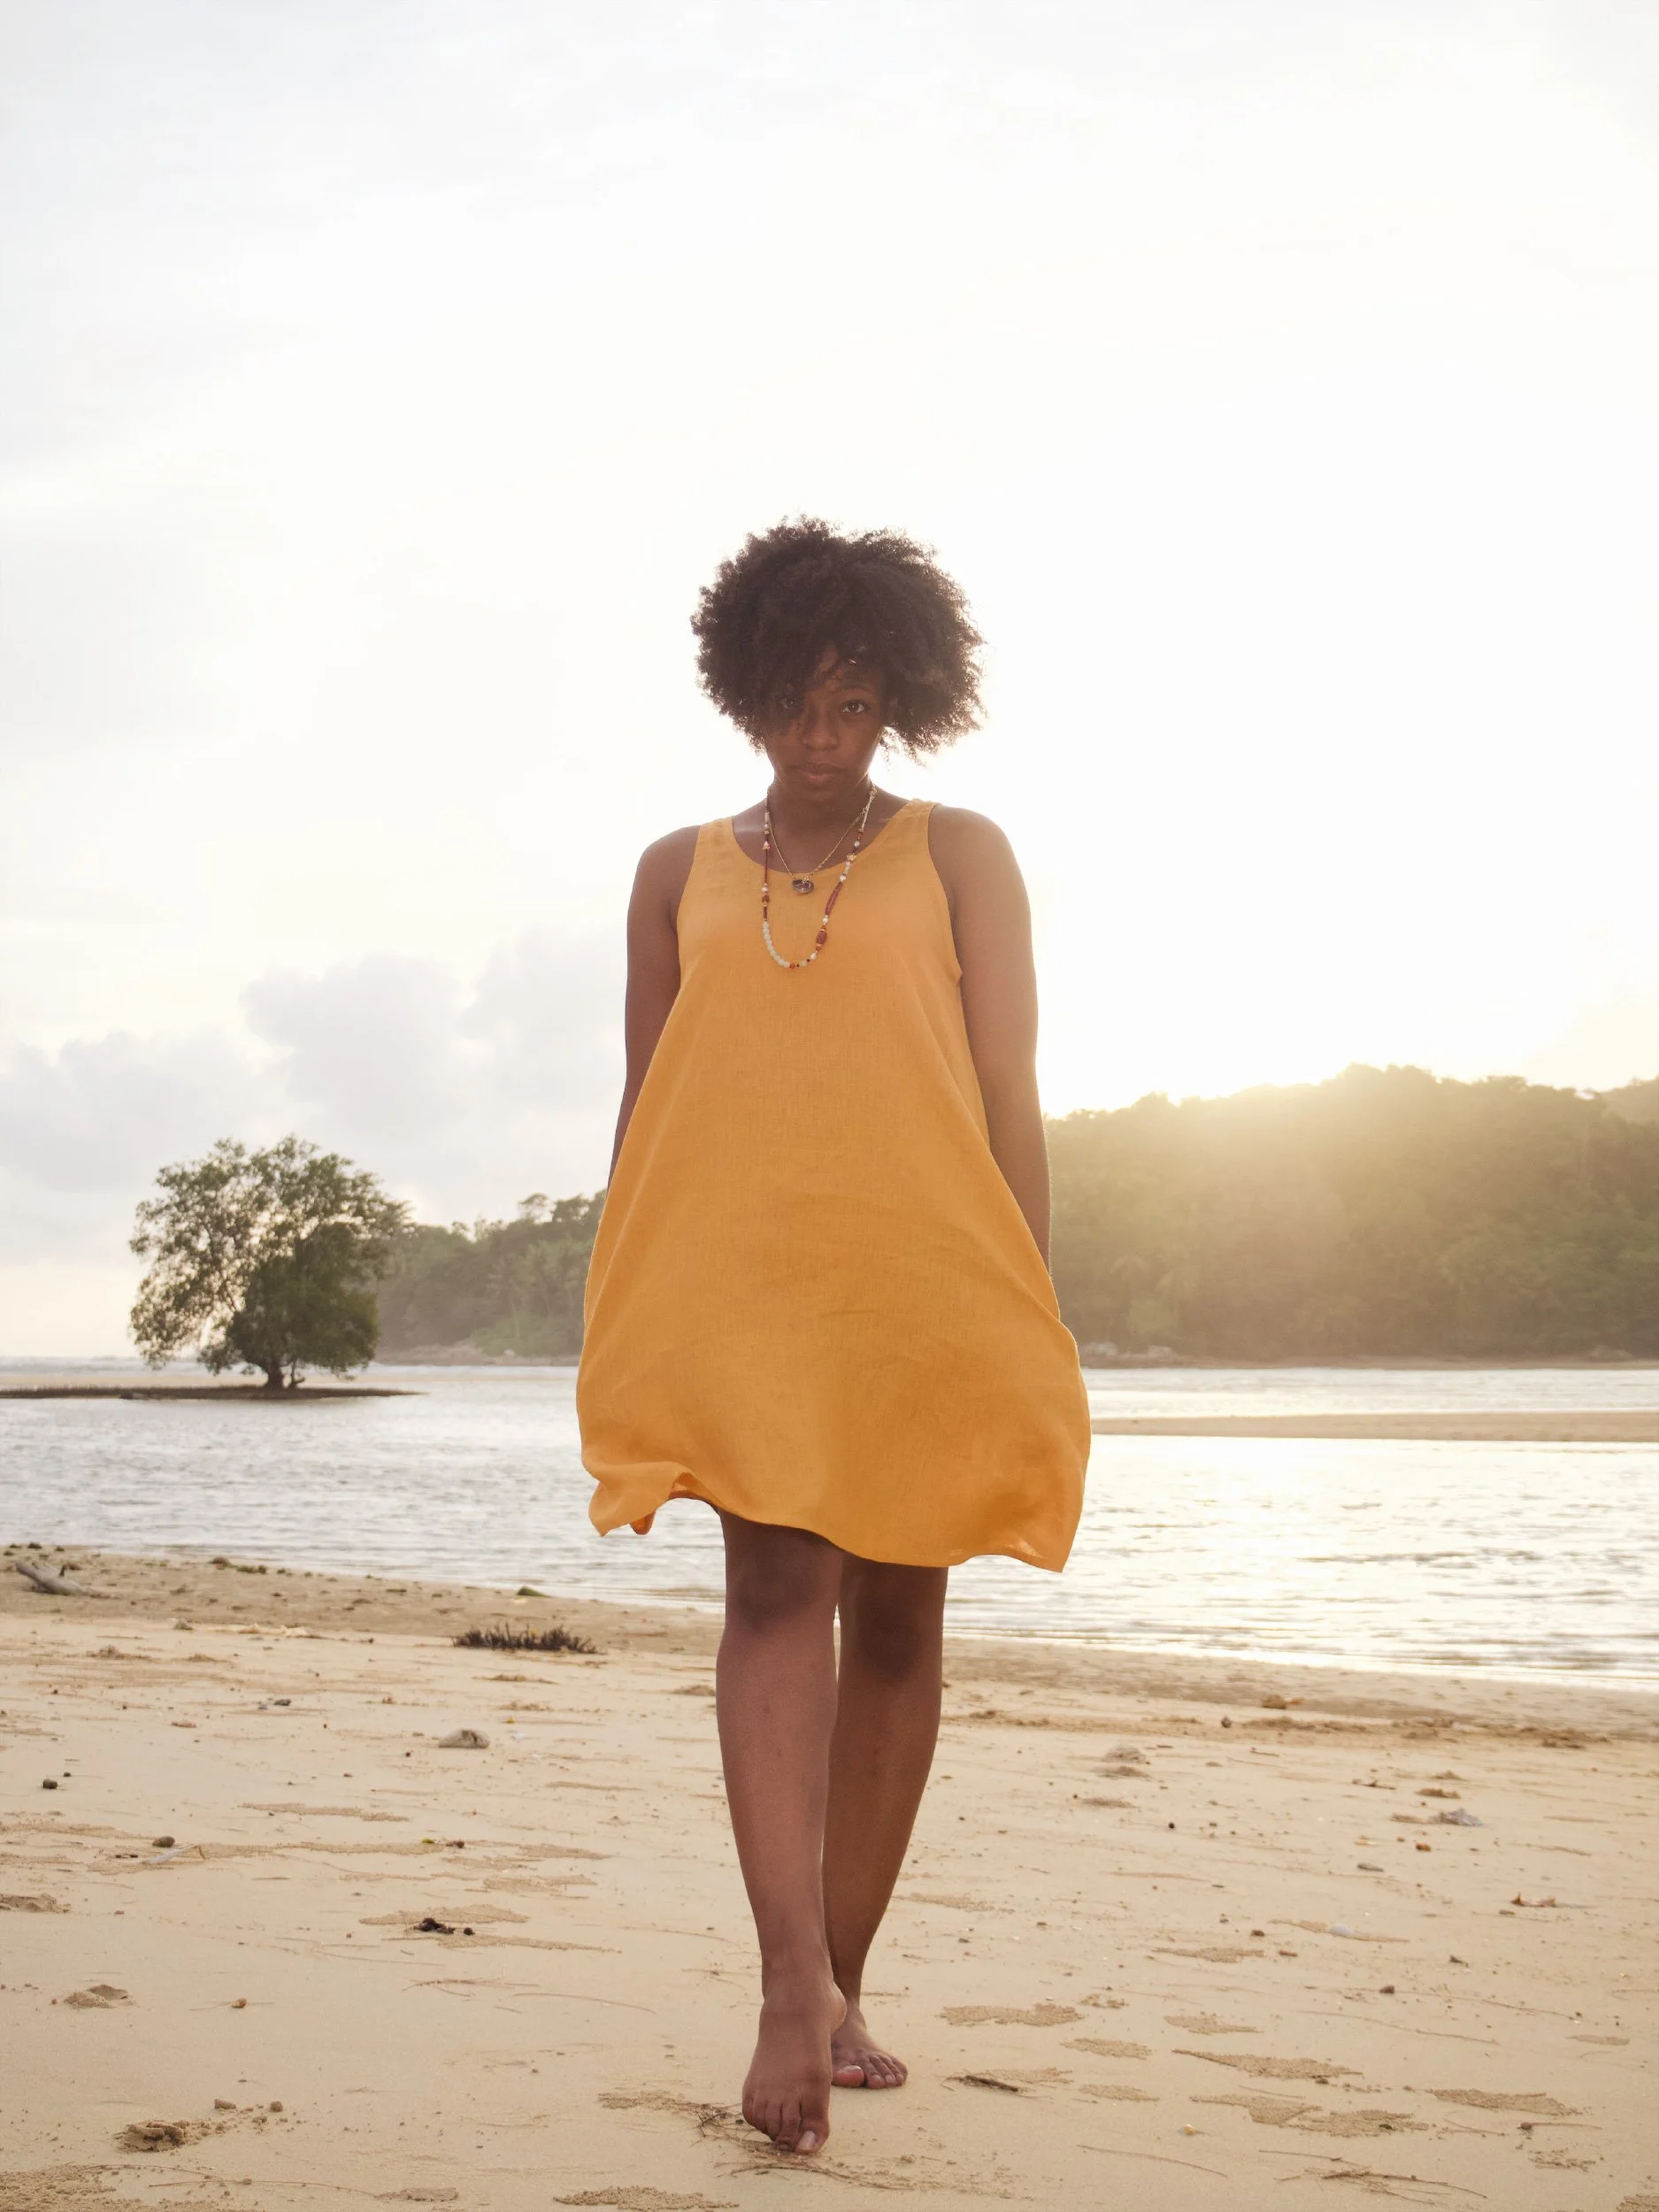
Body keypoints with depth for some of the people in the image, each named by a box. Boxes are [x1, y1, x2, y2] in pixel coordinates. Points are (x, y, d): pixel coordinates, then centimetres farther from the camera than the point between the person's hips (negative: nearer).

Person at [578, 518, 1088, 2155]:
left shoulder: (961, 857, 11)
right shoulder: (679, 875, 15)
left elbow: (1012, 1098, 6)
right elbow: (644, 1109, 15)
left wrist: (1031, 1327, -2)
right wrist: (618, 1339, 10)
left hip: (924, 1270, 1)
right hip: (734, 1269, 0)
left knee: (894, 1619, 4)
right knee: (776, 1587, -18)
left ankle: (840, 1987, 15)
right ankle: (792, 1982, -26)